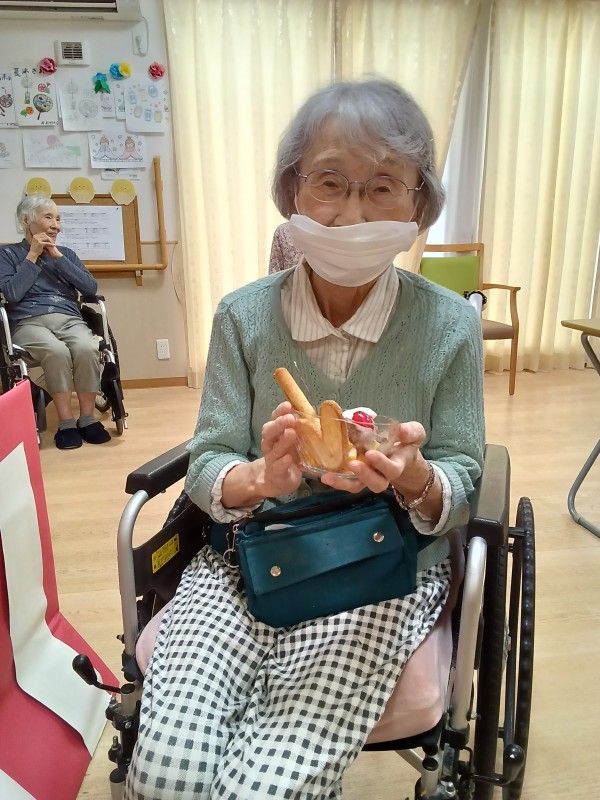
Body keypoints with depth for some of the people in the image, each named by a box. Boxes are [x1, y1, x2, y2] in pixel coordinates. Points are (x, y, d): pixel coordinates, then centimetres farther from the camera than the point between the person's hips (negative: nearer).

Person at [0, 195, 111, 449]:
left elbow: (91, 288, 5)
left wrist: (57, 256, 2)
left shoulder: (66, 253, 22)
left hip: (70, 320, 3)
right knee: (56, 351, -37)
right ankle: (66, 422, -26)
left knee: (87, 348, -33)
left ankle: (87, 418, -21)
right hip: (29, 323, -2)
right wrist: (32, 256, 1)